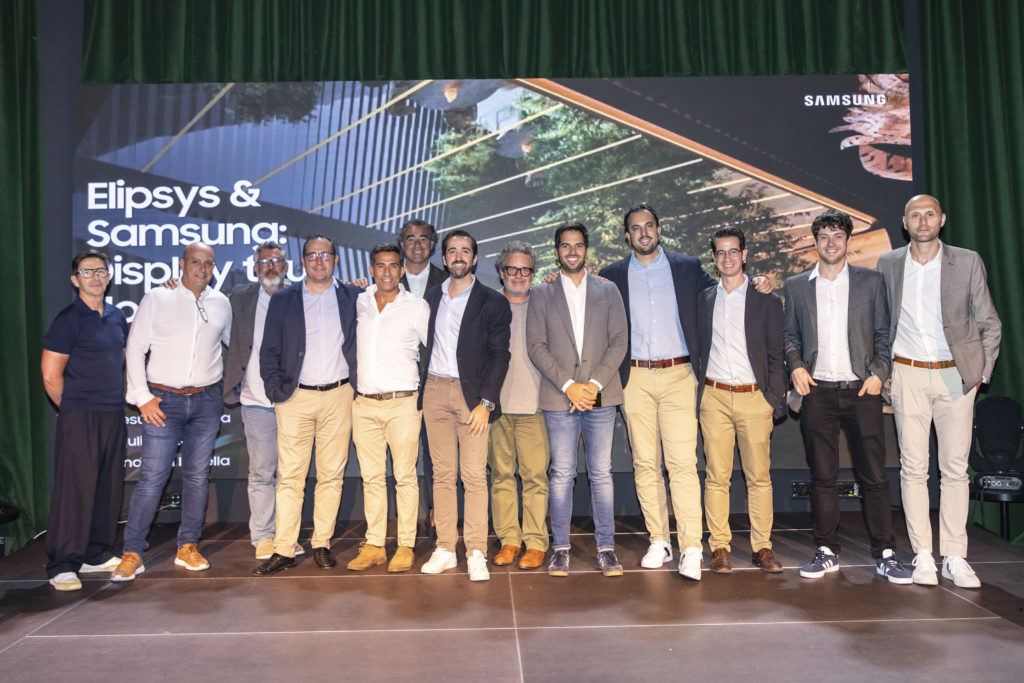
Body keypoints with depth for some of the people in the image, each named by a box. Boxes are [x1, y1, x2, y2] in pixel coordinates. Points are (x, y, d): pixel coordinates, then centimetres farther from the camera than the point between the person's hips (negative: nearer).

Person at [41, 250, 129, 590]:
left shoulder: (117, 317, 12)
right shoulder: (68, 320, -7)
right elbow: (51, 376, -8)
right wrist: (72, 409, 1)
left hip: (113, 415, 6)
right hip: (79, 418, -6)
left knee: (108, 487, 10)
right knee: (74, 489, -4)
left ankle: (97, 555, 22)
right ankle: (62, 566, 5)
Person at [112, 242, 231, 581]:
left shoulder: (221, 303, 8)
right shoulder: (156, 299, 0)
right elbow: (135, 349, -1)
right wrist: (142, 397, -7)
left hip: (207, 401, 3)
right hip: (164, 400, -3)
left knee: (197, 476, 8)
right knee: (152, 476, -4)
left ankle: (188, 547, 20)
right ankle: (132, 553, 8)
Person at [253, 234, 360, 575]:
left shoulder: (353, 297, 9)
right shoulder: (282, 300, 9)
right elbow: (269, 350, 8)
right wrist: (275, 390, -1)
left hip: (338, 397, 0)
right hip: (295, 397, 0)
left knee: (331, 474, 4)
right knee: (289, 476, -1)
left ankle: (322, 544, 16)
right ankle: (284, 550, 7)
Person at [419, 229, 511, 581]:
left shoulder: (492, 302, 1)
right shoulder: (432, 297, 15)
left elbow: (499, 355, -3)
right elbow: (425, 344, 19)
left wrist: (485, 402, -10)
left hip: (471, 394, -3)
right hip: (434, 390, 4)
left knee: (474, 476, -5)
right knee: (442, 473, 7)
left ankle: (476, 553, 2)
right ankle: (445, 549, 14)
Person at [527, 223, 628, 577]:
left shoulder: (608, 291, 11)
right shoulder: (542, 294, 9)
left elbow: (619, 341, 3)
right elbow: (536, 346, 0)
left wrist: (594, 384, -9)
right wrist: (568, 385, -10)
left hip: (601, 396, 1)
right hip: (558, 397, 0)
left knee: (602, 473, 4)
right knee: (561, 474, 3)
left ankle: (606, 548, 14)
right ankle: (560, 548, 14)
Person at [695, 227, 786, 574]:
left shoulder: (766, 300, 6)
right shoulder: (703, 299, 11)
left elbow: (776, 355, 5)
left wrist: (774, 399, -2)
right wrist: (696, 392, 5)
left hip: (754, 398, -1)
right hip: (714, 398, 1)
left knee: (759, 477, 4)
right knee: (717, 477, 2)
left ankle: (762, 547, 15)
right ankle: (719, 548, 10)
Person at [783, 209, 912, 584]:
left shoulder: (870, 281, 8)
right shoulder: (797, 286, 11)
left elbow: (883, 334, 8)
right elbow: (790, 335, 14)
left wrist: (878, 373, -4)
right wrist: (796, 366, -3)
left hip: (862, 391, -1)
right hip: (818, 392, 1)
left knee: (874, 475, 1)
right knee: (822, 476, 5)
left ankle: (885, 554, 11)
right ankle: (827, 552, 15)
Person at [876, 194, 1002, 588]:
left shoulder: (967, 262, 2)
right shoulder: (888, 264, 5)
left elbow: (990, 324, 6)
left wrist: (982, 373, 0)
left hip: (956, 376, 0)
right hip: (908, 376, 1)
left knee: (955, 468, 2)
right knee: (913, 467, 2)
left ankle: (955, 558, 11)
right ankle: (923, 556, 10)